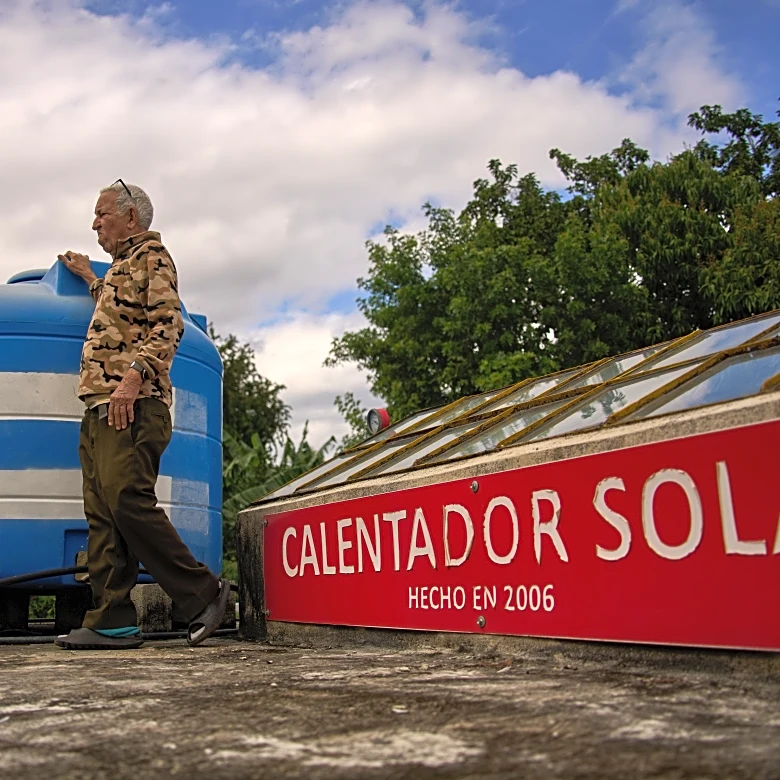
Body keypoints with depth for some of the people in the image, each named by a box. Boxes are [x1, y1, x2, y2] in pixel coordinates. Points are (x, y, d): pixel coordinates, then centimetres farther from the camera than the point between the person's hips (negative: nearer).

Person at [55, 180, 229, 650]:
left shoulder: (153, 258, 1)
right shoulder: (123, 267, 29)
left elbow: (169, 325, -13)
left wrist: (134, 375, -26)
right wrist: (91, 279, 45)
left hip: (132, 407, -10)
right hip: (101, 409, 10)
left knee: (128, 502, -19)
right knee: (102, 517, 3)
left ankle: (203, 593, -12)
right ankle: (113, 622, 4)